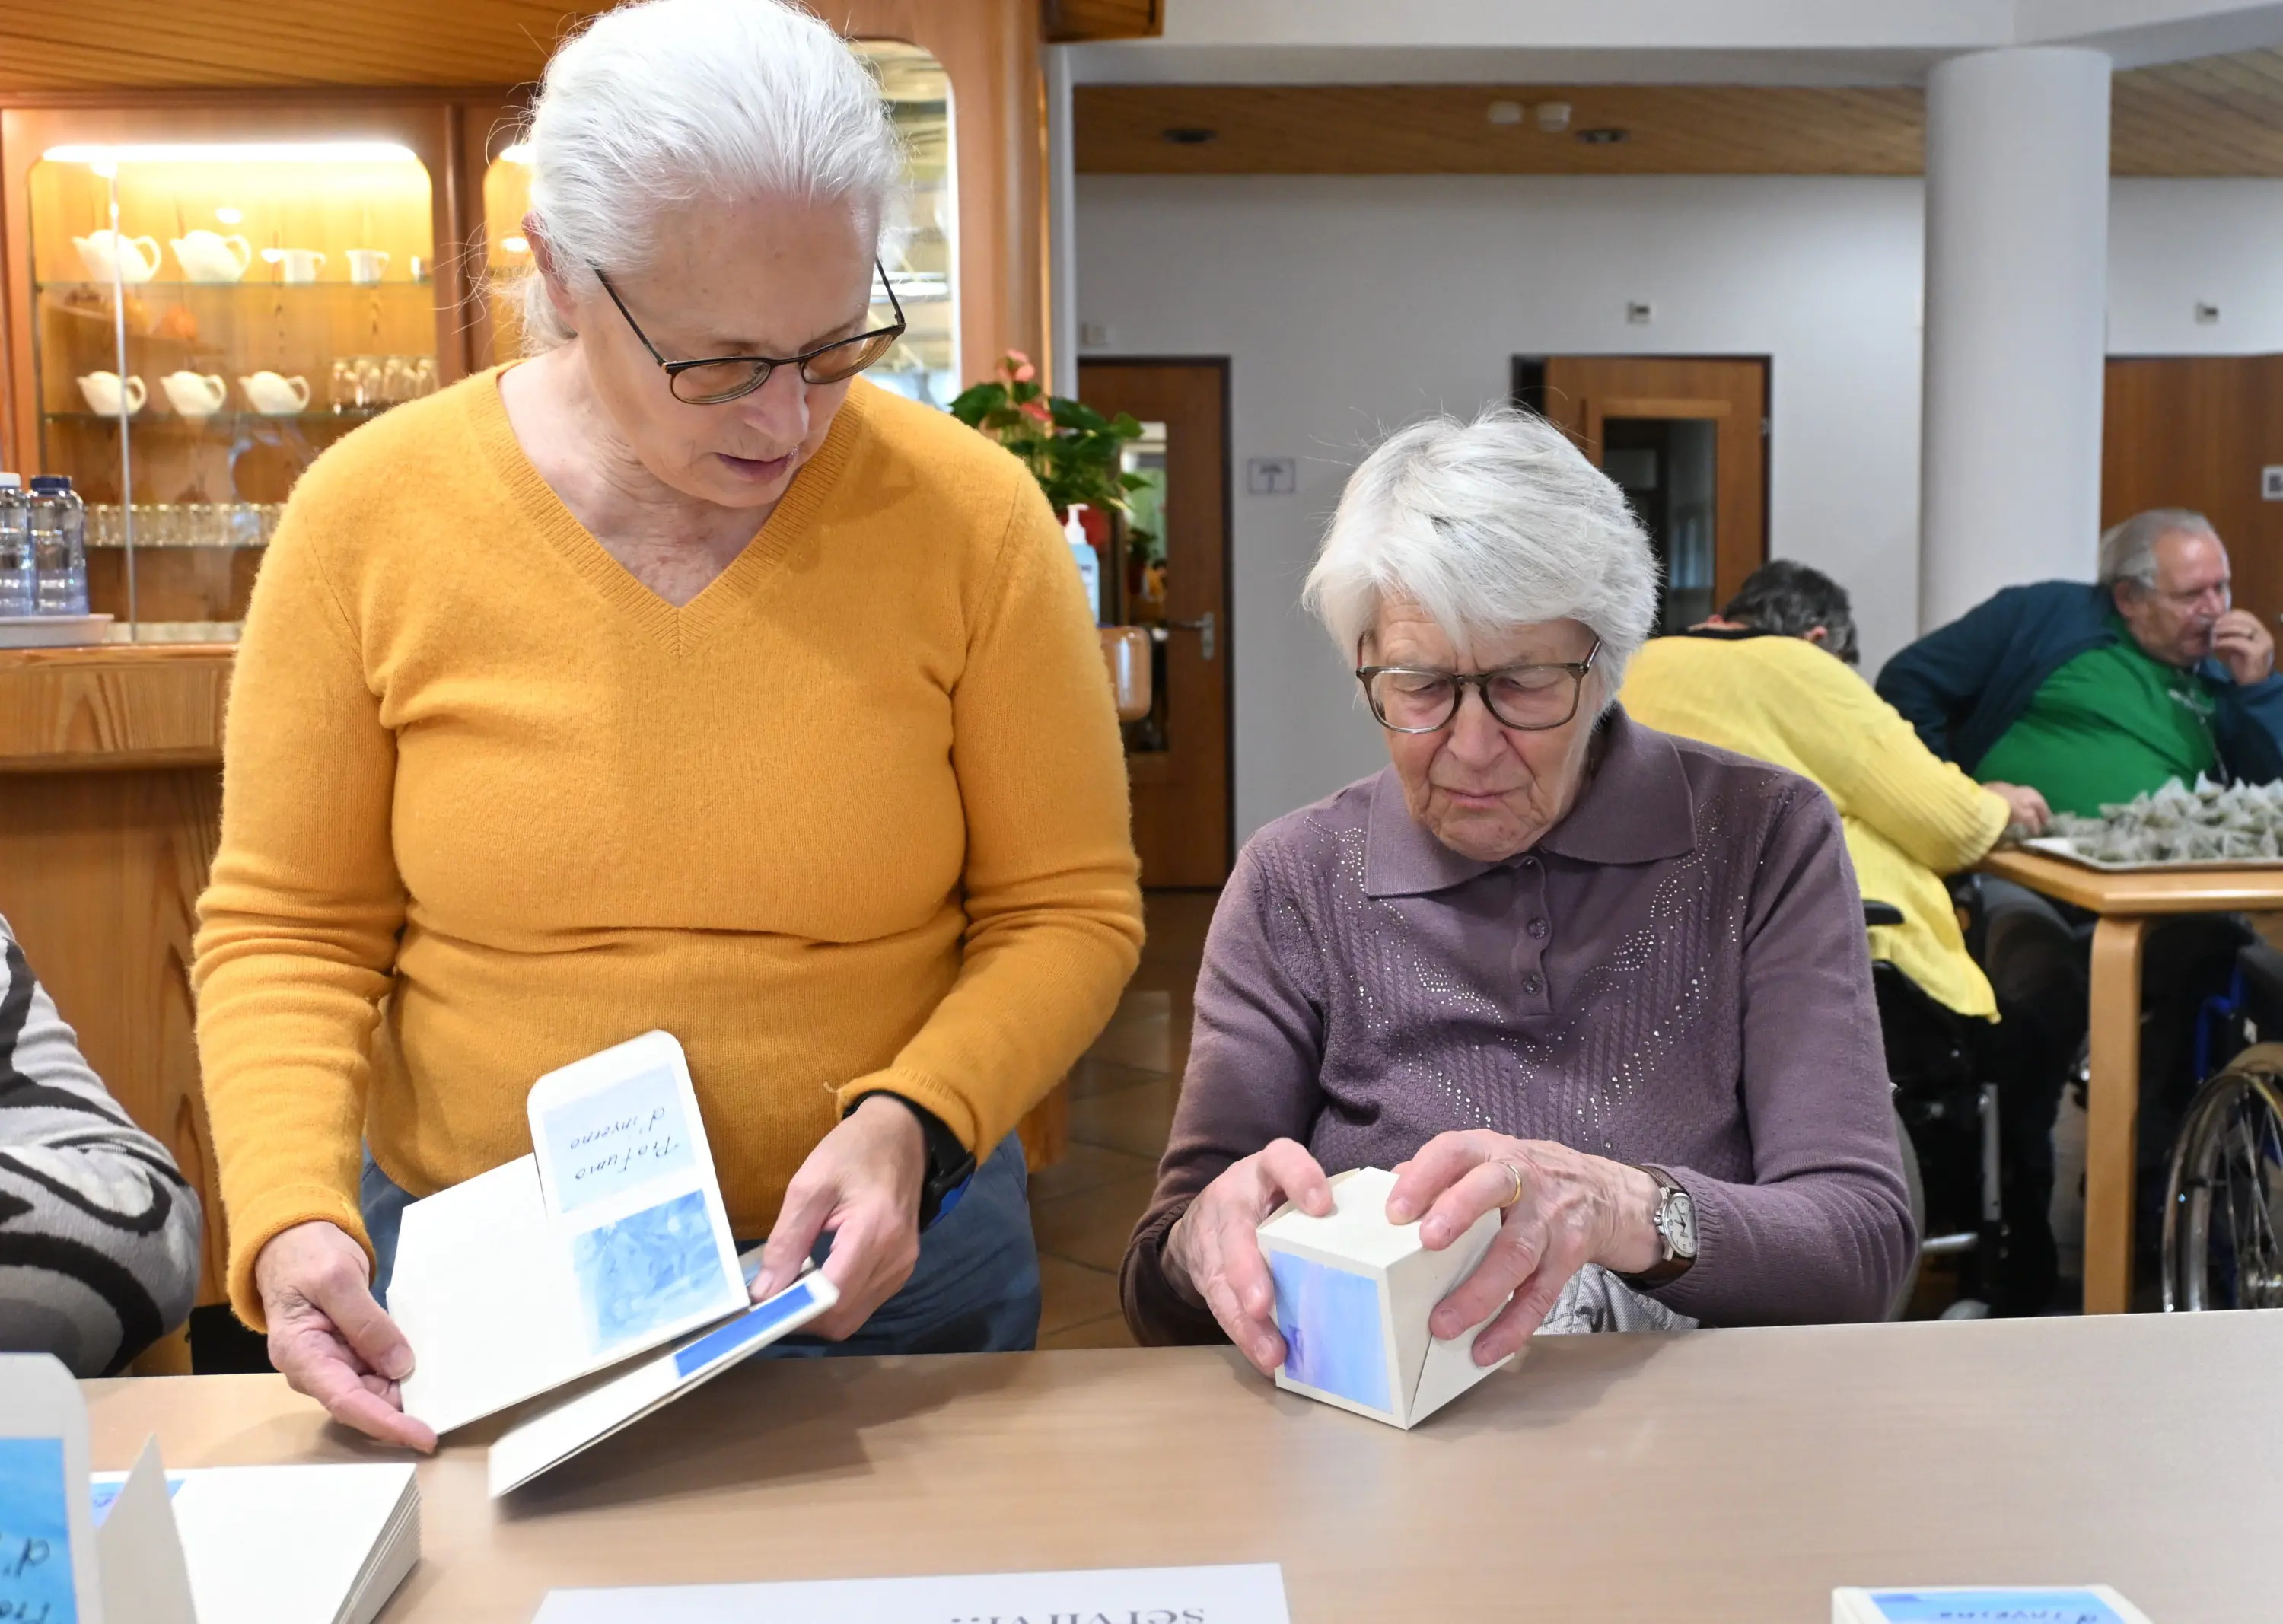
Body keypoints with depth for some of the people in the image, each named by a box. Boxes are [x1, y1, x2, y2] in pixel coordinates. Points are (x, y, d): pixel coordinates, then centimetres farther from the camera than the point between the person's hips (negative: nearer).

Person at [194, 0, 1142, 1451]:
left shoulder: (970, 514, -12)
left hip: (882, 1270, 0)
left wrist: (911, 1124, -23)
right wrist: (289, 1213, -19)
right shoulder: (372, 515, -10)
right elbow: (288, 930, -4)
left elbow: (1068, 908, -6)